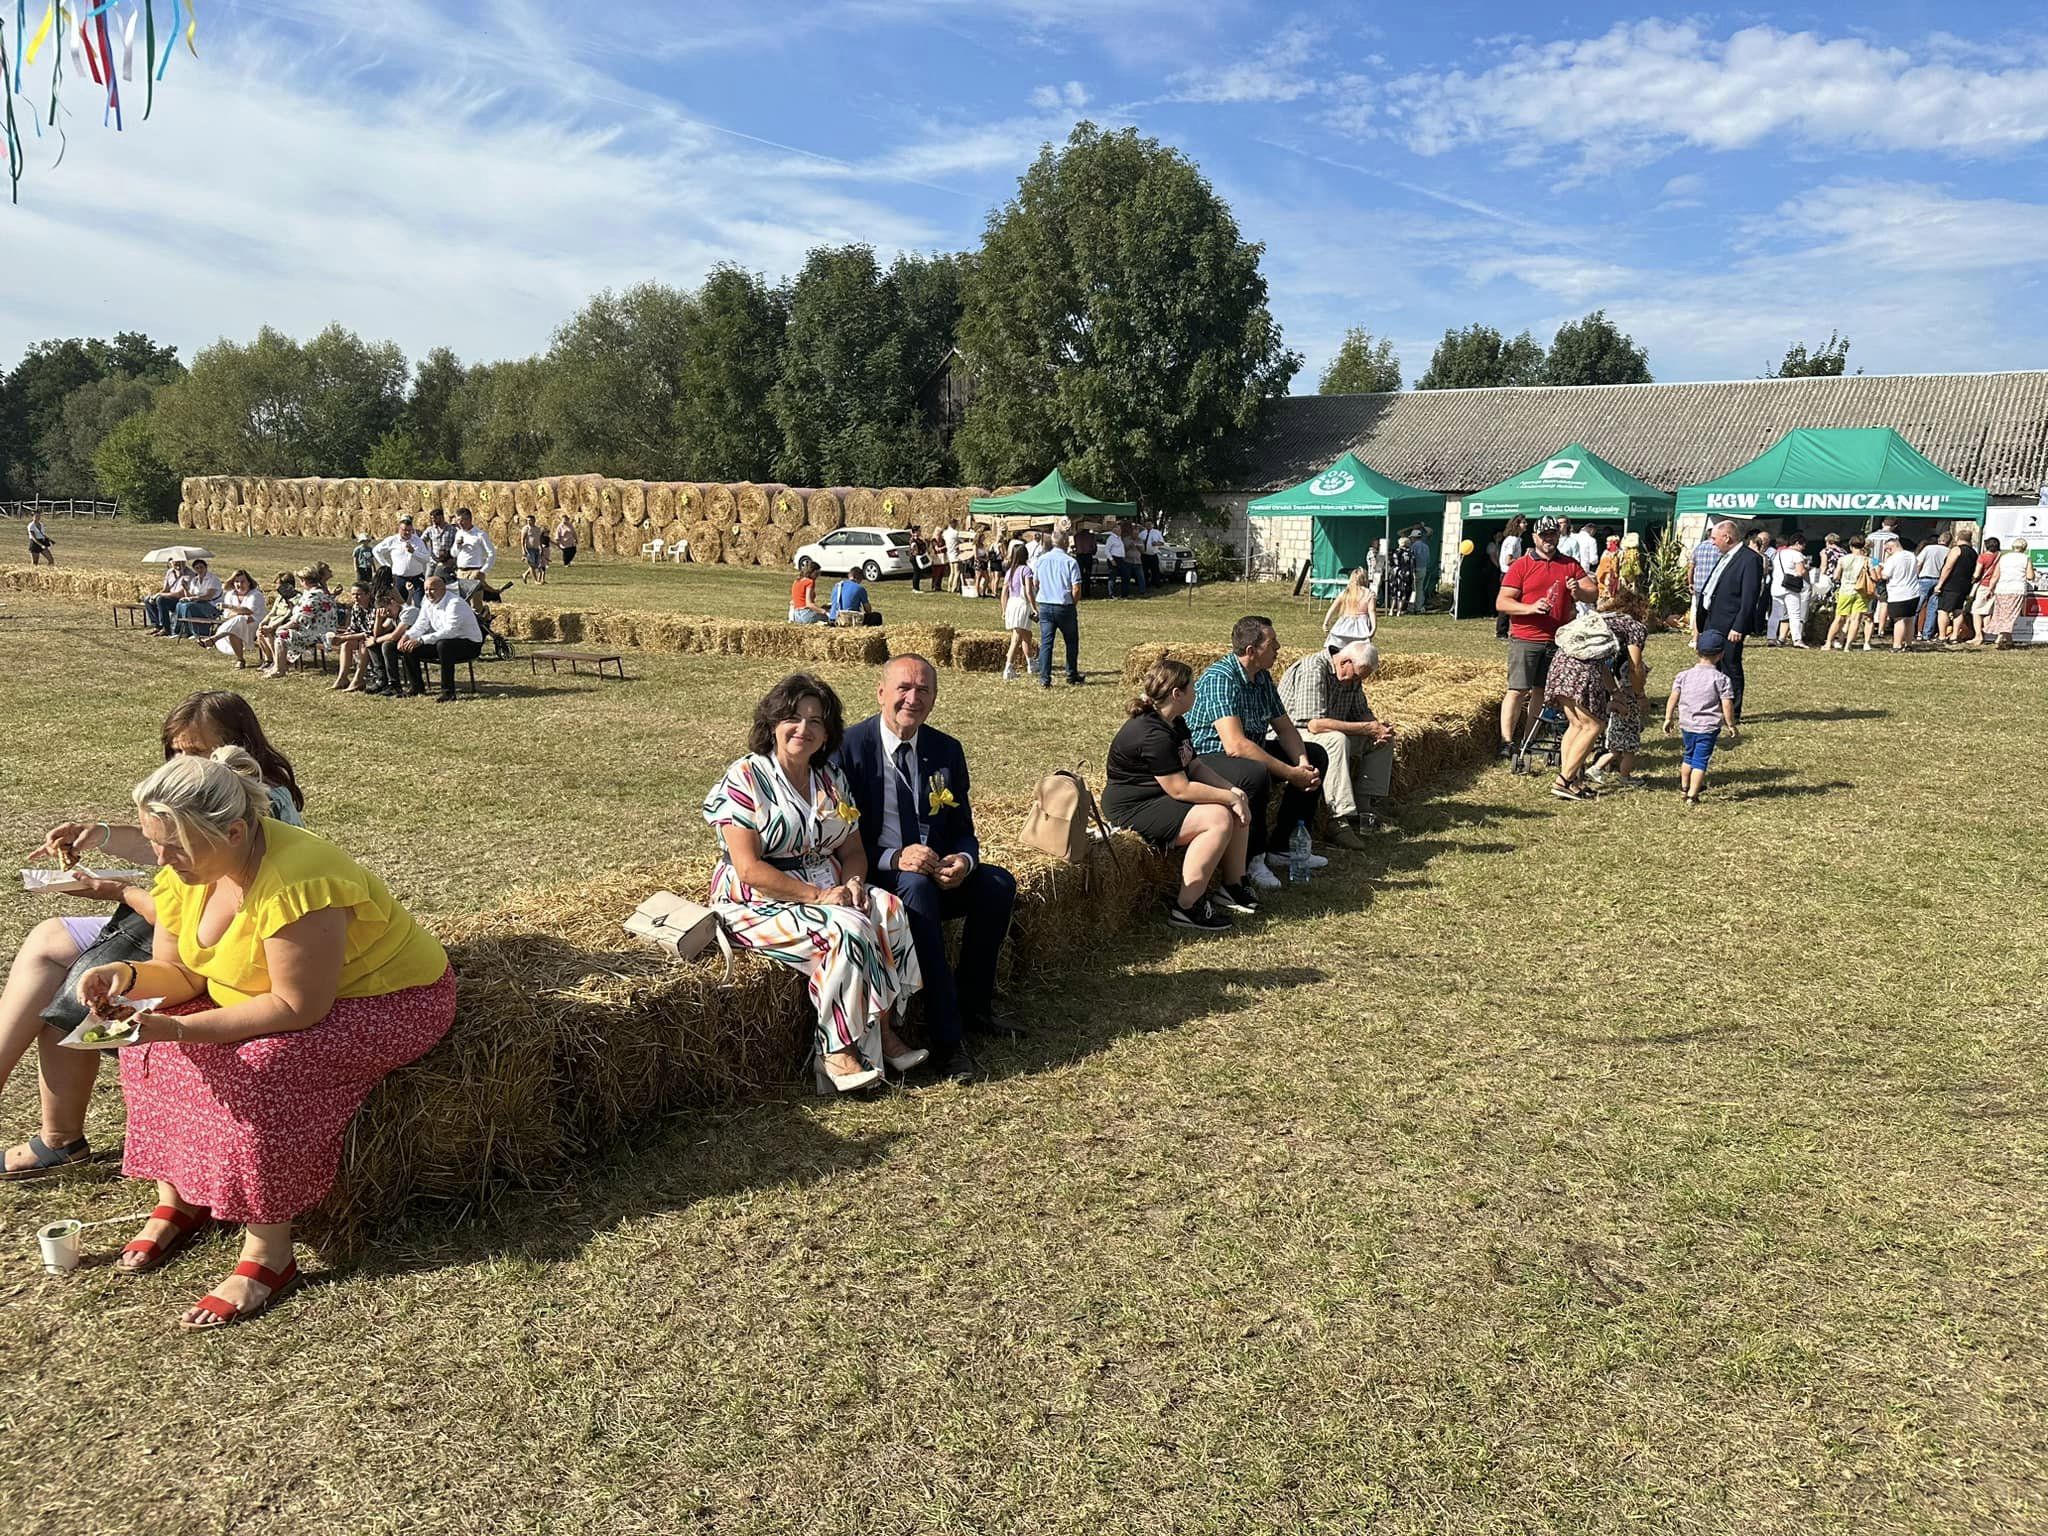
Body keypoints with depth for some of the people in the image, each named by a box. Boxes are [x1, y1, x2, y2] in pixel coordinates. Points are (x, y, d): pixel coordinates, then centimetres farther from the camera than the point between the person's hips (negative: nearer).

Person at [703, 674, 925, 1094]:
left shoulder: (832, 778, 10)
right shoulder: (745, 779, -11)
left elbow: (853, 849, 12)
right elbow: (749, 869, -17)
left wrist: (853, 883, -11)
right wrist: (817, 896, -22)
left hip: (828, 889, 7)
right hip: (760, 902, -6)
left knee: (890, 911, -20)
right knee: (847, 930, -30)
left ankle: (883, 1031, -15)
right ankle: (836, 1052, -19)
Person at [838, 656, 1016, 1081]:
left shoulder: (947, 751, 7)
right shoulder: (850, 747, -9)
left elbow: (964, 830, 9)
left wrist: (964, 860, -16)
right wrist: (894, 858, -27)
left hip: (938, 873, 5)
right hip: (876, 878, -5)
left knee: (999, 882, -21)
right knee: (917, 885, -36)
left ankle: (972, 1004, -3)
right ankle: (945, 1036, -32)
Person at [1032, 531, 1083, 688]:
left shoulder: (1041, 559, 4)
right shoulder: (1070, 561, -9)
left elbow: (1035, 583, 14)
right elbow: (1076, 589, -12)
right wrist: (1073, 603, 3)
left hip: (1045, 606, 3)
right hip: (1065, 607, -3)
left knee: (1045, 642, 4)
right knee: (1071, 642, 13)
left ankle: (1044, 679, -1)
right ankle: (1072, 677, 20)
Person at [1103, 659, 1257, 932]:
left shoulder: (1175, 723, 9)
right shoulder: (1152, 735, -25)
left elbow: (1195, 766, 11)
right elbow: (1180, 789, -26)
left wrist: (1232, 789, -5)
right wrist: (1230, 797, -19)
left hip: (1160, 797, 11)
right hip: (1132, 808, -11)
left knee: (1241, 806, 4)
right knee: (1219, 818, -26)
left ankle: (1232, 886, 14)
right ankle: (1186, 907, -21)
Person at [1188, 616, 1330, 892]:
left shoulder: (1262, 677, 5)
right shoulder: (1219, 679, -25)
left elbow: (1284, 727, 10)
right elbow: (1235, 745, -35)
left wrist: (1303, 763, -11)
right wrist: (1290, 773, -30)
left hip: (1250, 752, 10)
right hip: (1206, 758, -10)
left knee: (1316, 755, 8)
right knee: (1256, 774, -39)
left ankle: (1283, 845, 10)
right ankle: (1252, 858, -17)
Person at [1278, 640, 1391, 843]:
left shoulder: (1351, 675, 4)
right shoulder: (1313, 670, -25)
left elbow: (1362, 711, 13)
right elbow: (1315, 724, -33)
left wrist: (1378, 726, -12)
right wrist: (1368, 728, -29)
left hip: (1333, 736, 9)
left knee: (1385, 738, 2)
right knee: (1336, 739, -37)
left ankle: (1362, 803, -5)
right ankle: (1340, 820, -37)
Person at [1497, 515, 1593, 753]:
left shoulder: (1570, 565, 11)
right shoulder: (1521, 566, -1)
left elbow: (1591, 595, 8)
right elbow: (1501, 603, -7)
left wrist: (1578, 590, -15)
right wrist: (1531, 608, -21)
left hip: (1557, 640, 4)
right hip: (1525, 639, -4)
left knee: (1541, 691, 10)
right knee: (1517, 690, -8)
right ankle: (1507, 741, -6)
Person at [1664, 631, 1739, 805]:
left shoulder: (1684, 675, 0)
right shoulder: (1722, 679, -9)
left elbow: (1673, 698, -1)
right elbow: (1727, 705, -10)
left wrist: (1668, 718, 7)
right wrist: (1731, 725, 0)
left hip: (1686, 724, 4)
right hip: (1708, 727, -4)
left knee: (1689, 756, 24)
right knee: (1700, 761, 0)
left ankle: (1684, 787, 37)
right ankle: (1692, 796, -3)